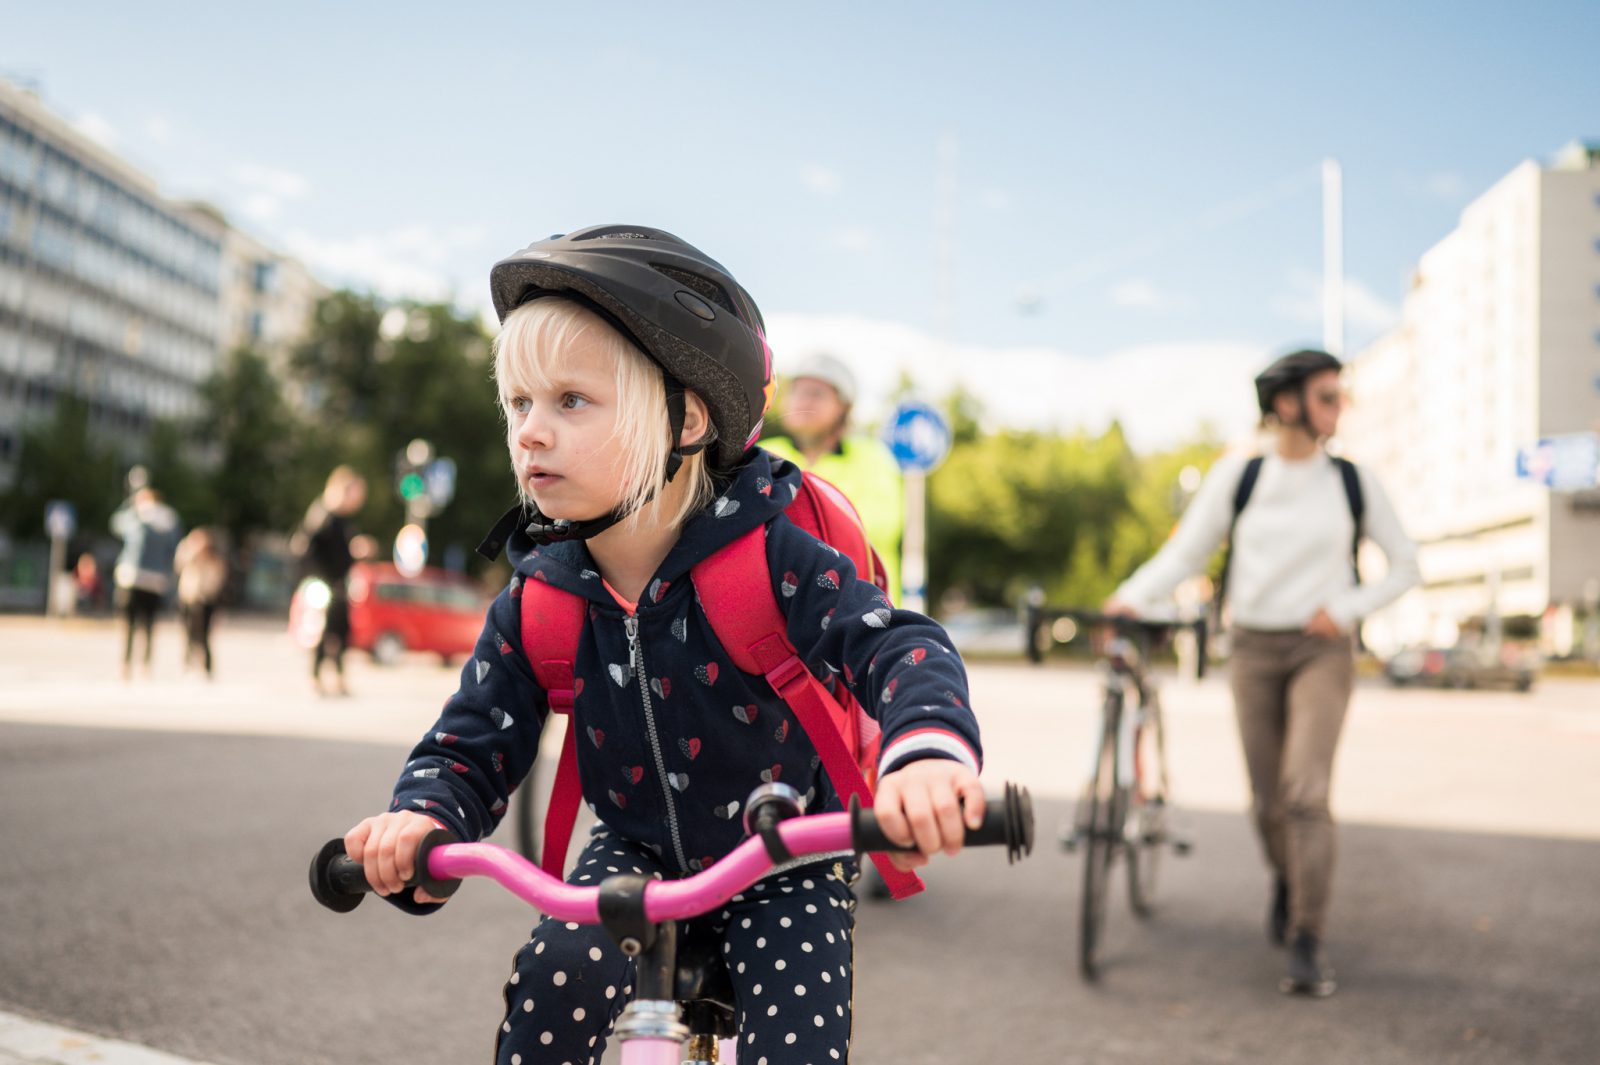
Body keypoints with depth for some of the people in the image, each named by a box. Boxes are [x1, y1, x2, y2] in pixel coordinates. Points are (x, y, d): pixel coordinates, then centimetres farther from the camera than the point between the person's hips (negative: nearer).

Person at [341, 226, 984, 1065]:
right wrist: (419, 822, -30)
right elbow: (472, 745, -6)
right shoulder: (536, 599, -10)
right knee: (559, 970, -25)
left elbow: (897, 648, -30)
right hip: (637, 853, 2)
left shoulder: (767, 557, -22)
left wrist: (928, 753, -54)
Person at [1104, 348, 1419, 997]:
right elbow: (1184, 553, -1)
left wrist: (1347, 609, -5)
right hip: (1255, 649, 1)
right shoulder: (1237, 476, 1)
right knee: (1268, 801, 6)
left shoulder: (1353, 482, 3)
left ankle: (1306, 944, -11)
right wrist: (1133, 597, -19)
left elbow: (1404, 566, 11)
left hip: (1321, 649, -1)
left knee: (1305, 791, -17)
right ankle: (1286, 881, 39)